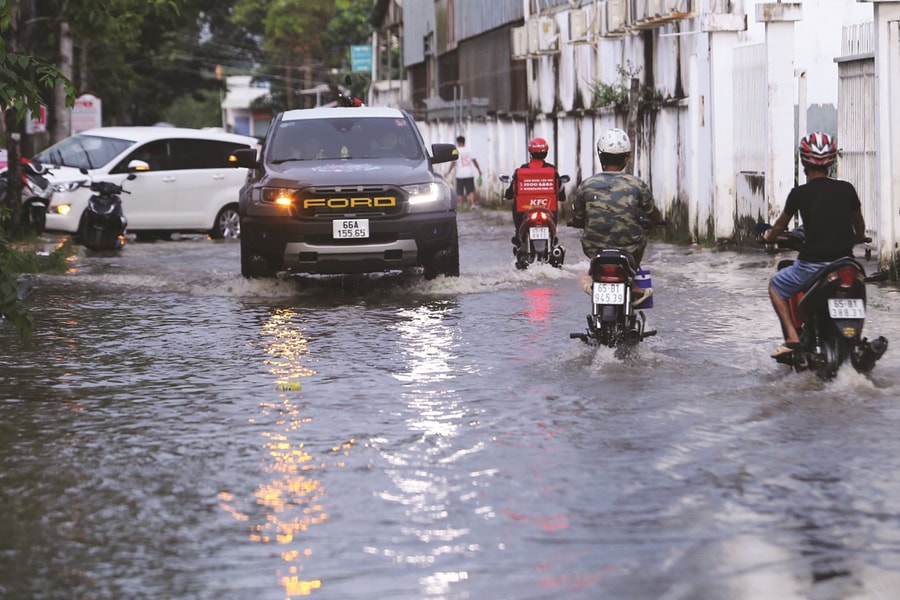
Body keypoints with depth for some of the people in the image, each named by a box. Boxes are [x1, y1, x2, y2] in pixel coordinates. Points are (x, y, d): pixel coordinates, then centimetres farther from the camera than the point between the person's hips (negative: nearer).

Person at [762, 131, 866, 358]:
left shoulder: (799, 194, -8)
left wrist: (769, 236, 30)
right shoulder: (847, 190, 1)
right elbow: (860, 227, 16)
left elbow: (780, 225, 8)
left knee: (776, 285, 21)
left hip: (811, 265, -4)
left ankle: (792, 337, 4)